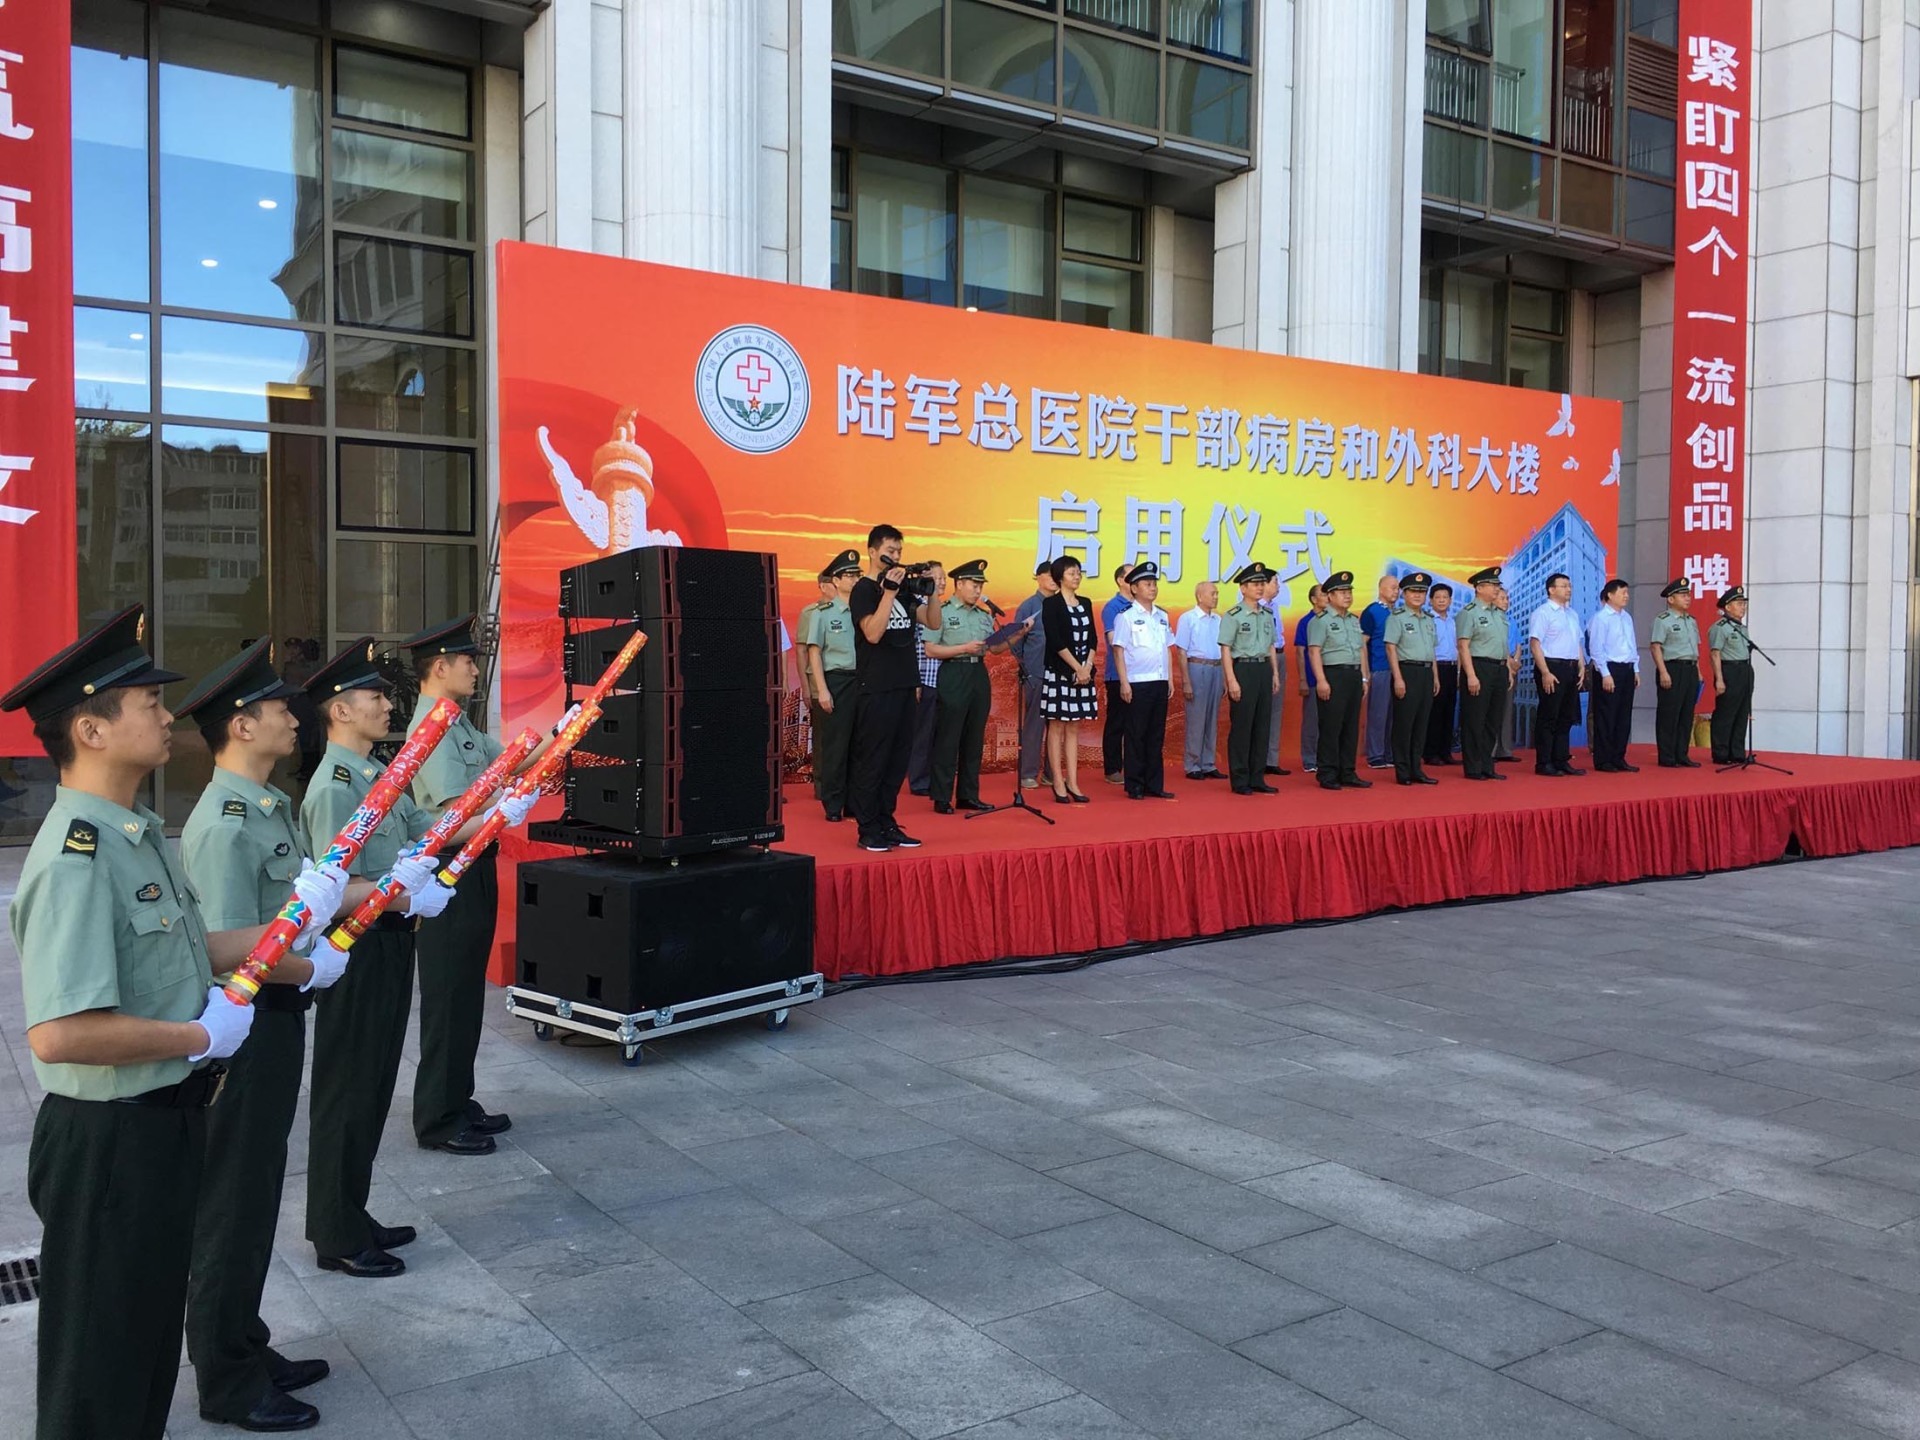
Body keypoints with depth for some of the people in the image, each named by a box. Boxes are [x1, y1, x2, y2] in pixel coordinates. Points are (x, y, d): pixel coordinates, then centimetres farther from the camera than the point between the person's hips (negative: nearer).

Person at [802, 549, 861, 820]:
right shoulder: (822, 613, -2)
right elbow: (814, 653, -3)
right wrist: (822, 690, -10)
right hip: (836, 681, -4)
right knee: (835, 745, 0)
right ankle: (833, 805, 10)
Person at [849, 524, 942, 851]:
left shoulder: (904, 589, 13)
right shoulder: (864, 590, -6)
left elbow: (932, 622, 11)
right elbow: (873, 633, -20)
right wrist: (889, 591, -20)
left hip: (904, 686, 7)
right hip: (875, 689, -7)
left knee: (898, 759, 10)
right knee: (871, 760, -3)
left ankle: (886, 824, 18)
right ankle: (867, 830, 2)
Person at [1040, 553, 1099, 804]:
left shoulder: (1085, 603, 13)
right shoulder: (1050, 604, -6)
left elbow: (1092, 639, 10)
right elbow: (1055, 641, -13)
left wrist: (1088, 667, -5)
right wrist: (1077, 668, -14)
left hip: (1083, 673, 6)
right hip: (1059, 672, -6)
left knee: (1073, 728, 8)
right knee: (1056, 727, -1)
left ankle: (1072, 783, 10)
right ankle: (1058, 785, 2)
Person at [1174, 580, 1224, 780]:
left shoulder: (1218, 619, 10)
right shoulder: (1188, 619, -6)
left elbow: (1223, 650, 15)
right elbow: (1181, 652, -8)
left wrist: (1225, 679, 12)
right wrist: (1186, 682, -13)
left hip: (1216, 669, 6)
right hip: (1197, 668, -6)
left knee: (1212, 720, 10)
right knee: (1196, 720, -1)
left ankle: (1208, 764, 18)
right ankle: (1192, 766, 7)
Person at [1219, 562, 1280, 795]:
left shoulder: (1267, 615, 13)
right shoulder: (1233, 616, -7)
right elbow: (1226, 650, -10)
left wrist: (1275, 673, 13)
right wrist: (1232, 680, -15)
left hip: (1264, 669, 7)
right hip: (1243, 669, -7)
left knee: (1262, 725, 8)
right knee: (1241, 726, -2)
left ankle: (1257, 778, 16)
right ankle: (1239, 780, 5)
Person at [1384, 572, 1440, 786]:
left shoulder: (1429, 619, 17)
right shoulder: (1397, 617, -5)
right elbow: (1391, 648, -10)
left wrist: (1435, 677, 16)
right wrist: (1398, 678, -16)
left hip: (1426, 672, 7)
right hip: (1407, 671, -7)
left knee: (1421, 723, 9)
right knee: (1404, 723, -3)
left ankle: (1416, 769, 15)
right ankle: (1403, 772, 2)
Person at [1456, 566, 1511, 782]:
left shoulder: (1500, 613, 16)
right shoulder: (1469, 613, -8)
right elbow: (1463, 646, -14)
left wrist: (1509, 670, 15)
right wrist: (1471, 675, -20)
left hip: (1499, 669, 8)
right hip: (1479, 667, -8)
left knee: (1493, 722, 12)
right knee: (1474, 721, -3)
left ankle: (1487, 767, 19)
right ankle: (1473, 769, 4)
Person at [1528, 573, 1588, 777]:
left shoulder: (1573, 614, 17)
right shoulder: (1543, 613, -8)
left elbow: (1578, 644, 21)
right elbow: (1534, 644, -15)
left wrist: (1582, 668, 10)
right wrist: (1546, 673, -20)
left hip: (1571, 669, 8)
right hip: (1552, 668, -8)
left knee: (1566, 717, 10)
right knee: (1548, 717, -4)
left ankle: (1561, 761, 17)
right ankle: (1543, 763, 1)